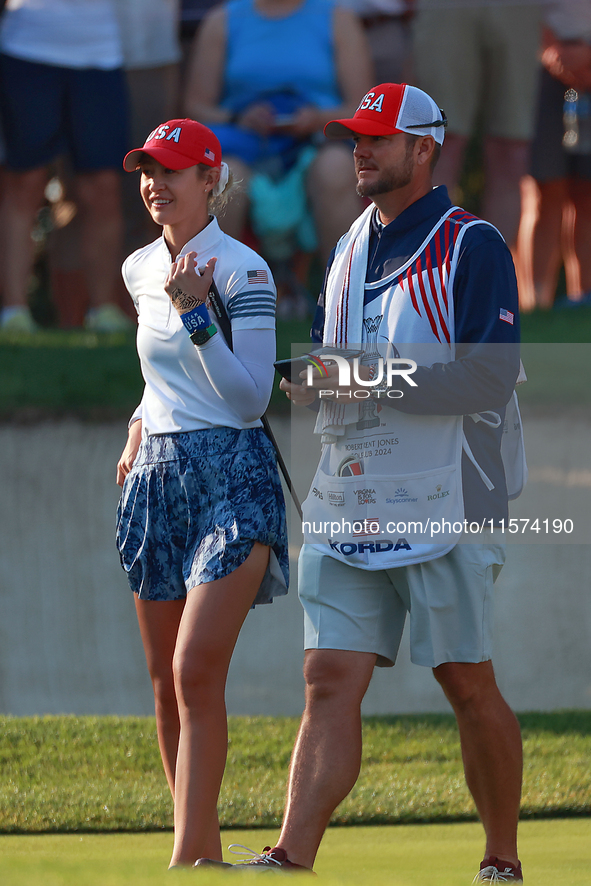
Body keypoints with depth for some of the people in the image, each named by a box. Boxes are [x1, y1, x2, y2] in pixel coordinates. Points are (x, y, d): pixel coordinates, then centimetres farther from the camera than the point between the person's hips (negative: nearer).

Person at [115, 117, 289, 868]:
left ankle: (187, 861, -19)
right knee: (165, 683, 7)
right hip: (157, 480, 7)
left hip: (231, 477, -7)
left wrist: (195, 315, -21)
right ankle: (203, 849, 17)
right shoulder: (139, 270, 11)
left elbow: (250, 399, -15)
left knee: (197, 673, -16)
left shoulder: (242, 271, -10)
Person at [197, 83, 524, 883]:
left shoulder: (471, 247, -6)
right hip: (345, 505, 6)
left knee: (468, 683, 1)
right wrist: (312, 381, 3)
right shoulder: (349, 251, 18)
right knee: (330, 680, -4)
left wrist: (374, 379, -18)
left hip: (442, 504, -6)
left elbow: (491, 376, -16)